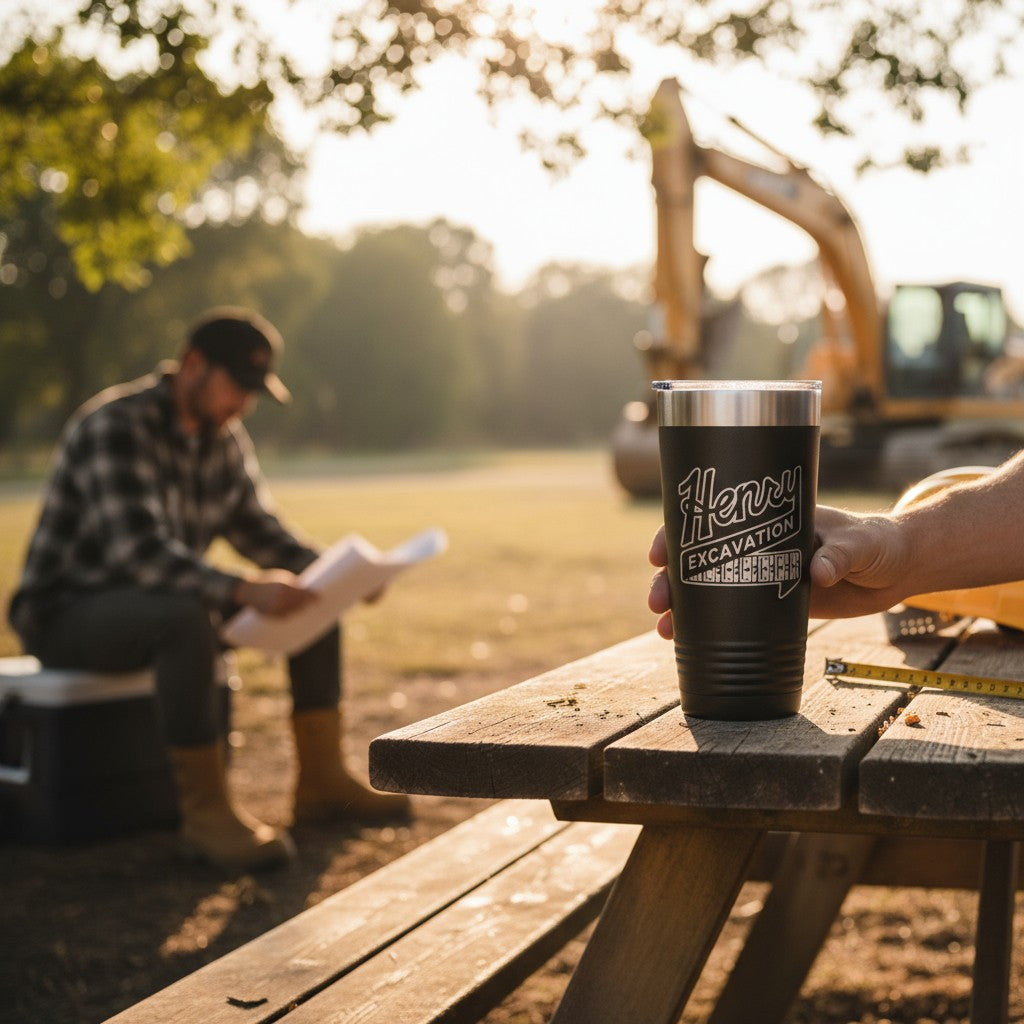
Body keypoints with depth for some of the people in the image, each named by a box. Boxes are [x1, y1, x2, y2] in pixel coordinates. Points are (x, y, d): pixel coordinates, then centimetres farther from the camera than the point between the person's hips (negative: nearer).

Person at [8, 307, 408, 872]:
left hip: (163, 601, 9)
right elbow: (139, 553, -35)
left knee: (315, 600, -1)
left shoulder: (225, 437, 3)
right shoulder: (117, 425, -24)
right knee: (186, 616, -39)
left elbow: (259, 530, 10)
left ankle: (321, 781, 2)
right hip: (65, 614, -9)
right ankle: (206, 811, -29)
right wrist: (243, 590, -47)